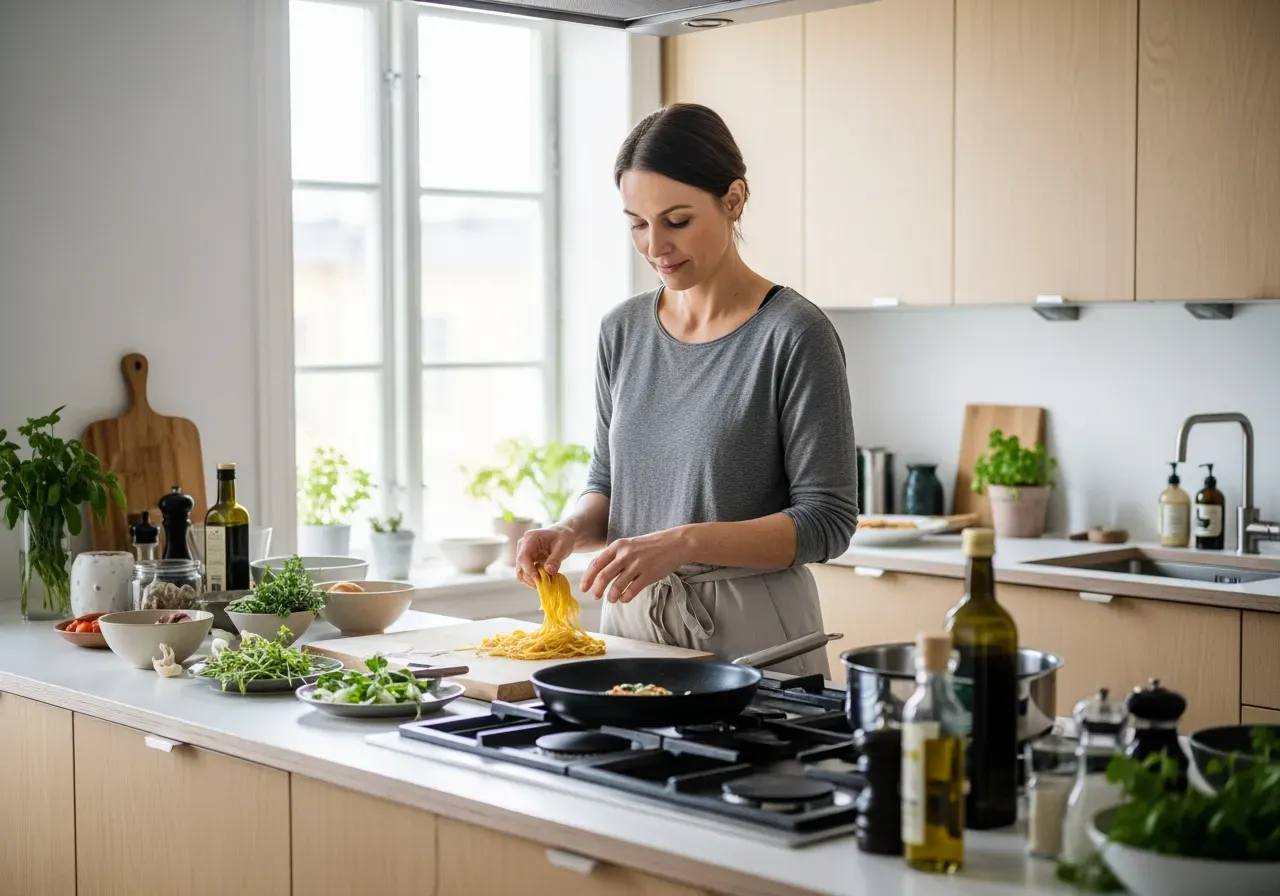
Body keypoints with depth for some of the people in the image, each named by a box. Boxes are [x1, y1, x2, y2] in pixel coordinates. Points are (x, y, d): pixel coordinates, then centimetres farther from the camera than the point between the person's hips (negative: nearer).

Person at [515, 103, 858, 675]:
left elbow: (826, 519, -14)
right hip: (630, 623, 5)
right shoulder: (622, 332, 5)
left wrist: (682, 543, -24)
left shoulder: (794, 334, -12)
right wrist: (571, 531, -6)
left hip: (749, 632, -5)